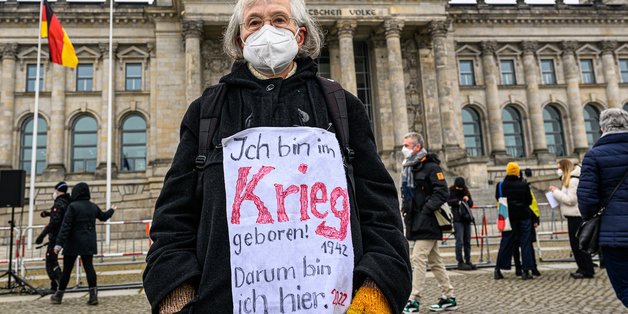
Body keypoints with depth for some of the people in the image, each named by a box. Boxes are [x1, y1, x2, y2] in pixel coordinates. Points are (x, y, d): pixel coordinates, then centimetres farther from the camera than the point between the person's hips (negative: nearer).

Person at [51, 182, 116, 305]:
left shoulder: (73, 206, -11)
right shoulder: (93, 207, 6)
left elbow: (65, 226, -16)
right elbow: (103, 217, 26)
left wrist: (59, 243, -16)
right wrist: (111, 210, 47)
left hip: (73, 243, -4)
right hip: (89, 244, 4)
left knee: (67, 269, 7)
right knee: (89, 267, 2)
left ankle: (59, 295, 21)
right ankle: (93, 295, -5)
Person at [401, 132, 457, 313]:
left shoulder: (431, 167, -10)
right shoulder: (409, 168, 15)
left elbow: (442, 193, -16)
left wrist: (425, 210, -18)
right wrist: (406, 208, 8)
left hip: (427, 222, -9)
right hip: (416, 222, 9)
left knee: (418, 259, -10)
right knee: (434, 261, 13)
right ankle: (449, 298, 22)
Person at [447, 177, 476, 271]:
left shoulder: (466, 191, 13)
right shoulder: (451, 191, -1)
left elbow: (471, 204, 13)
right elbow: (449, 202, -12)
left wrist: (468, 199, -6)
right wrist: (458, 201, -25)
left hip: (467, 218, 5)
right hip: (457, 219, -5)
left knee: (467, 241, 9)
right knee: (459, 241, -8)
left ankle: (468, 261, 18)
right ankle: (460, 262, -2)